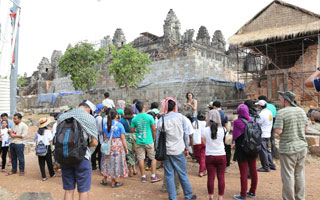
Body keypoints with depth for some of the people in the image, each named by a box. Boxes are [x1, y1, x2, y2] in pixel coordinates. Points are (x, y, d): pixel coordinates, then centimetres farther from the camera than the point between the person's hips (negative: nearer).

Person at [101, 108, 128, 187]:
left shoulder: (105, 125, 0)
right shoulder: (119, 125, -13)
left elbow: (105, 136, 9)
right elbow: (122, 138, -10)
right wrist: (126, 148, -3)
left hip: (108, 145, 4)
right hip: (117, 145, -4)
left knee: (108, 162, 18)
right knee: (116, 162, 6)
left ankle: (104, 180, 29)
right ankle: (114, 182, 16)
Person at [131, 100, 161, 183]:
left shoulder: (134, 119, -3)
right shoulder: (149, 117, -10)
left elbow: (132, 130, 4)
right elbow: (154, 129, -6)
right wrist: (154, 138, 8)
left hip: (139, 142, 2)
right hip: (149, 141, -2)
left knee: (141, 159, 9)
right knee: (153, 158, 10)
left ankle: (143, 177, 17)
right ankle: (153, 176, 12)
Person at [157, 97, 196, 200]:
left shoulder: (161, 120, -7)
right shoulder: (180, 117, -5)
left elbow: (158, 138, -2)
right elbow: (185, 134, 0)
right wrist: (186, 147, 11)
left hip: (166, 151, 0)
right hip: (179, 150, 1)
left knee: (169, 175, 9)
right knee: (183, 174, 13)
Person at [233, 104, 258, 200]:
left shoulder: (237, 122, -16)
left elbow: (235, 136, -10)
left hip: (242, 150, -5)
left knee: (244, 173, 2)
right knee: (253, 171, 15)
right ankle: (252, 192, 30)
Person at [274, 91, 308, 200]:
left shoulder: (281, 112, -16)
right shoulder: (301, 111, 4)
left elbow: (278, 131, -20)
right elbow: (306, 128, 10)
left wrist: (276, 126, 0)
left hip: (288, 149, -6)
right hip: (302, 147, 6)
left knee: (288, 176, 4)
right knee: (300, 174, 16)